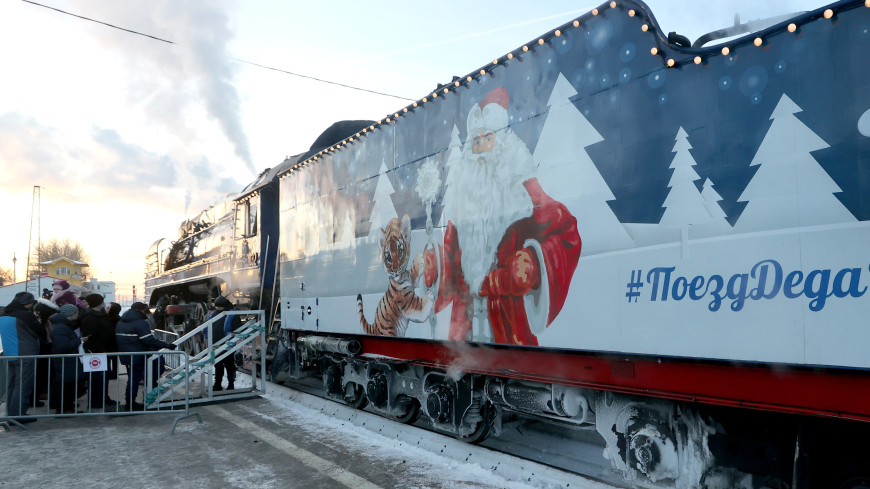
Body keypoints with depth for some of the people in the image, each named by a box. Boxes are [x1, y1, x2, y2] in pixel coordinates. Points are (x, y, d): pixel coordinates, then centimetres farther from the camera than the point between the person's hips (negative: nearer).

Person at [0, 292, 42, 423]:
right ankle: (18, 415, -4)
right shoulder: (26, 315, -14)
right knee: (23, 386, -4)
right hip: (26, 355, -8)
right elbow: (39, 331, -5)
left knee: (11, 385, 14)